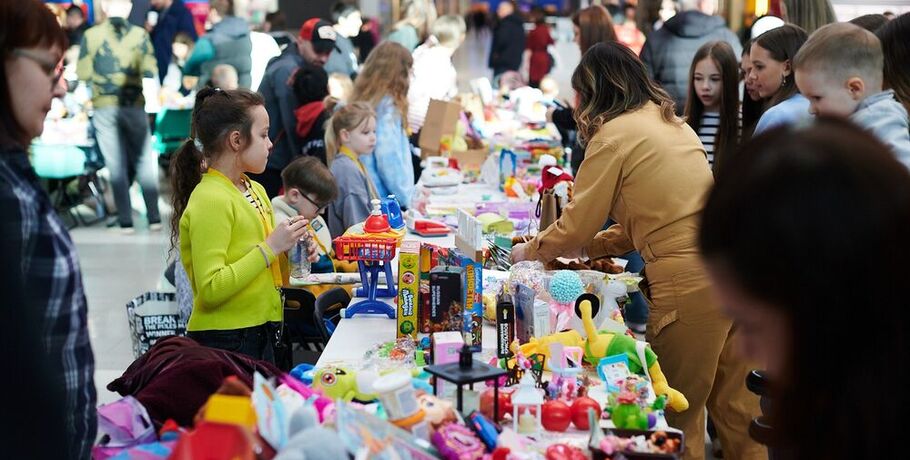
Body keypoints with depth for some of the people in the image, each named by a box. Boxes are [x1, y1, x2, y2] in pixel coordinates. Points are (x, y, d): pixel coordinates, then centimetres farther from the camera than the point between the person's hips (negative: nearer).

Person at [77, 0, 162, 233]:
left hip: (104, 107, 0)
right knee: (144, 160, 10)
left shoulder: (91, 35, -3)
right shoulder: (140, 35, -3)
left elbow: (83, 73, -2)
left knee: (116, 164, 6)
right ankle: (154, 217, 9)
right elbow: (150, 73, -8)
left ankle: (126, 220, 5)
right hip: (134, 106, 0)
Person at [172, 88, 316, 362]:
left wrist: (289, 253, 2)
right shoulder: (209, 200, -16)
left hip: (261, 336, 9)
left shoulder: (256, 190, 12)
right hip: (224, 341, -9)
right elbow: (211, 289, -23)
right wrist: (271, 248, -21)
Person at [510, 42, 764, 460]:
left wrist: (530, 251, 17)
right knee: (737, 410, 15)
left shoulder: (614, 135, -5)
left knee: (678, 419, 6)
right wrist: (586, 248, 26)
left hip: (690, 283, -8)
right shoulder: (671, 122, 19)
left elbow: (575, 225, -1)